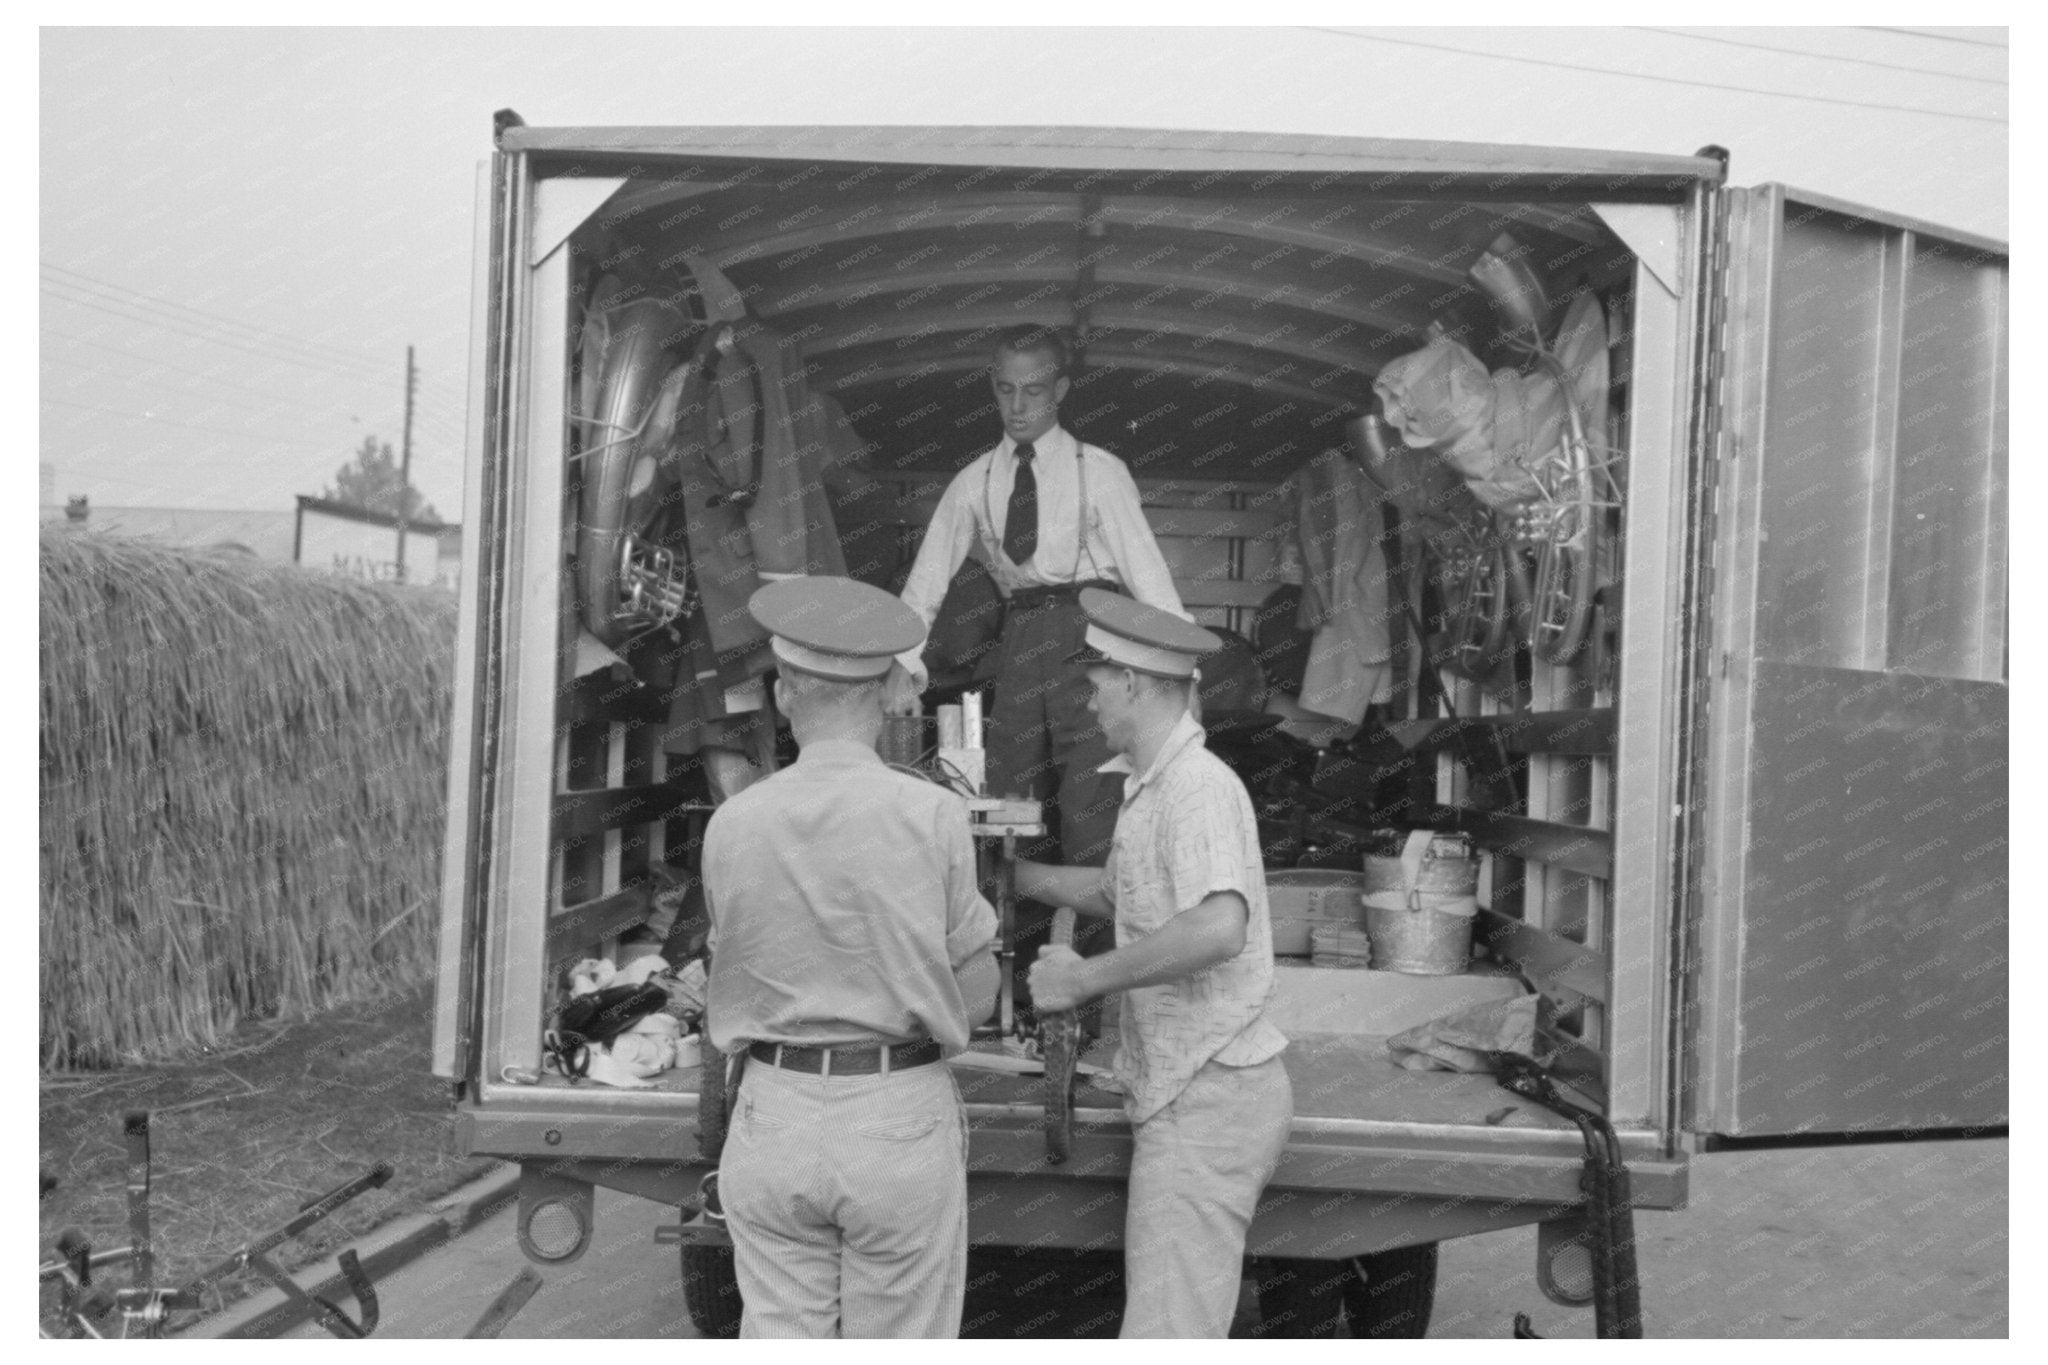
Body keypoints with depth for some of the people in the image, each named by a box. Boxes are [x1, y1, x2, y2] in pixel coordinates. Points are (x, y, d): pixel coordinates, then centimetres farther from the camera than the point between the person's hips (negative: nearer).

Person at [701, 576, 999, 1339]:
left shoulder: (732, 825, -6)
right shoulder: (932, 816, -13)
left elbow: (736, 977, 5)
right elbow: (975, 993, -5)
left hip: (775, 1119, 2)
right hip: (900, 1125, -2)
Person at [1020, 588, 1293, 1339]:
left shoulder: (1198, 786, -18)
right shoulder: (1151, 786, 13)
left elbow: (1218, 927, -33)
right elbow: (1115, 890, 28)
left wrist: (1084, 977, -24)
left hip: (1209, 1098, -10)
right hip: (1185, 1093, 10)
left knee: (1164, 1332, -5)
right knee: (1186, 1319, 19)